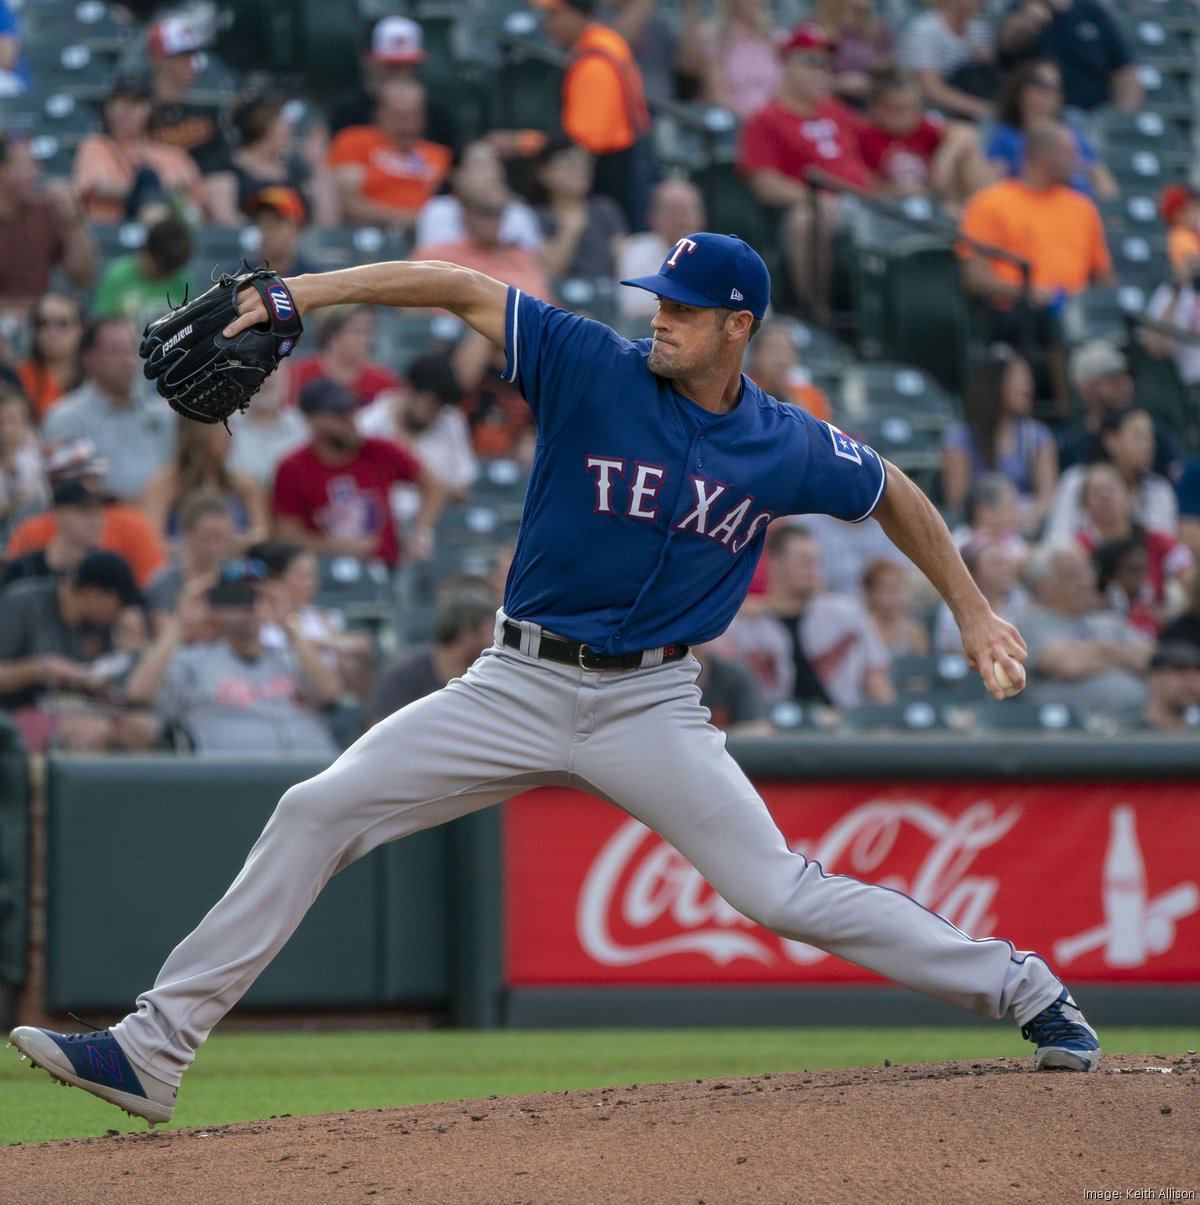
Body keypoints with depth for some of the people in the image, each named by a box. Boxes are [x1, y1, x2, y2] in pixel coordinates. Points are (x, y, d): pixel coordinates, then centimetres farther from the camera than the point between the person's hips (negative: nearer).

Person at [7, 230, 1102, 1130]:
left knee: (781, 892, -10)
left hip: (650, 707, -1)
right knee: (317, 812, -9)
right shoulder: (593, 371, -8)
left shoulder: (786, 449, -4)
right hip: (518, 687, 1)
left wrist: (971, 609, 17)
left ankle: (1029, 992, 7)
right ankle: (153, 1052, -8)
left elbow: (893, 493, 14)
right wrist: (308, 291, -20)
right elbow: (464, 287, -11)